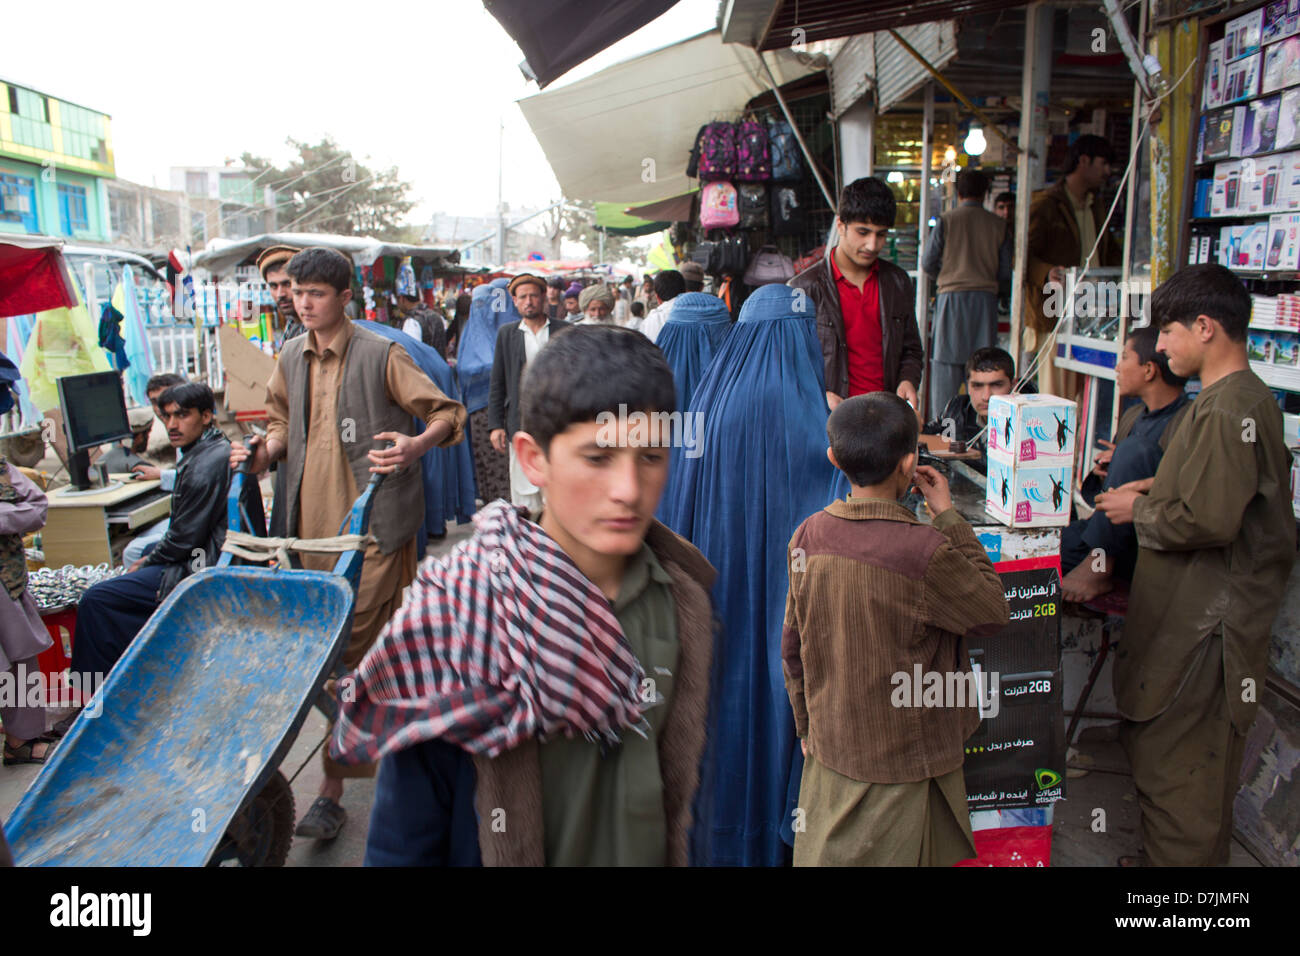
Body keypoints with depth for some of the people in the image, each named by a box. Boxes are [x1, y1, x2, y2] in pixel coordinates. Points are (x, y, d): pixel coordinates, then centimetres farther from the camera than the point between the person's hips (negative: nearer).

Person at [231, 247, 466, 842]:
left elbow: (448, 413, -6)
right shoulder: (291, 358, 13)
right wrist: (264, 453, 5)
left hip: (373, 520, -7)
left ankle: (332, 788, 0)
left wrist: (416, 445, -26)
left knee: (356, 646, -7)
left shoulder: (380, 354, -6)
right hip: (314, 518, 7)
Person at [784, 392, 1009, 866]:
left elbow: (792, 649, 3)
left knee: (829, 856, 19)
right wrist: (949, 516, -7)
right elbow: (994, 613, -7)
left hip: (829, 756, 5)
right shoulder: (925, 551, -25)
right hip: (904, 765, -5)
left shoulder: (807, 536, -7)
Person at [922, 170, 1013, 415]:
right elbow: (1006, 270, 6)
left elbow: (928, 263, 1)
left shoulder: (946, 220, -1)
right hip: (986, 298, 2)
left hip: (951, 296, -2)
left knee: (947, 360, 1)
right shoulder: (998, 225, 4)